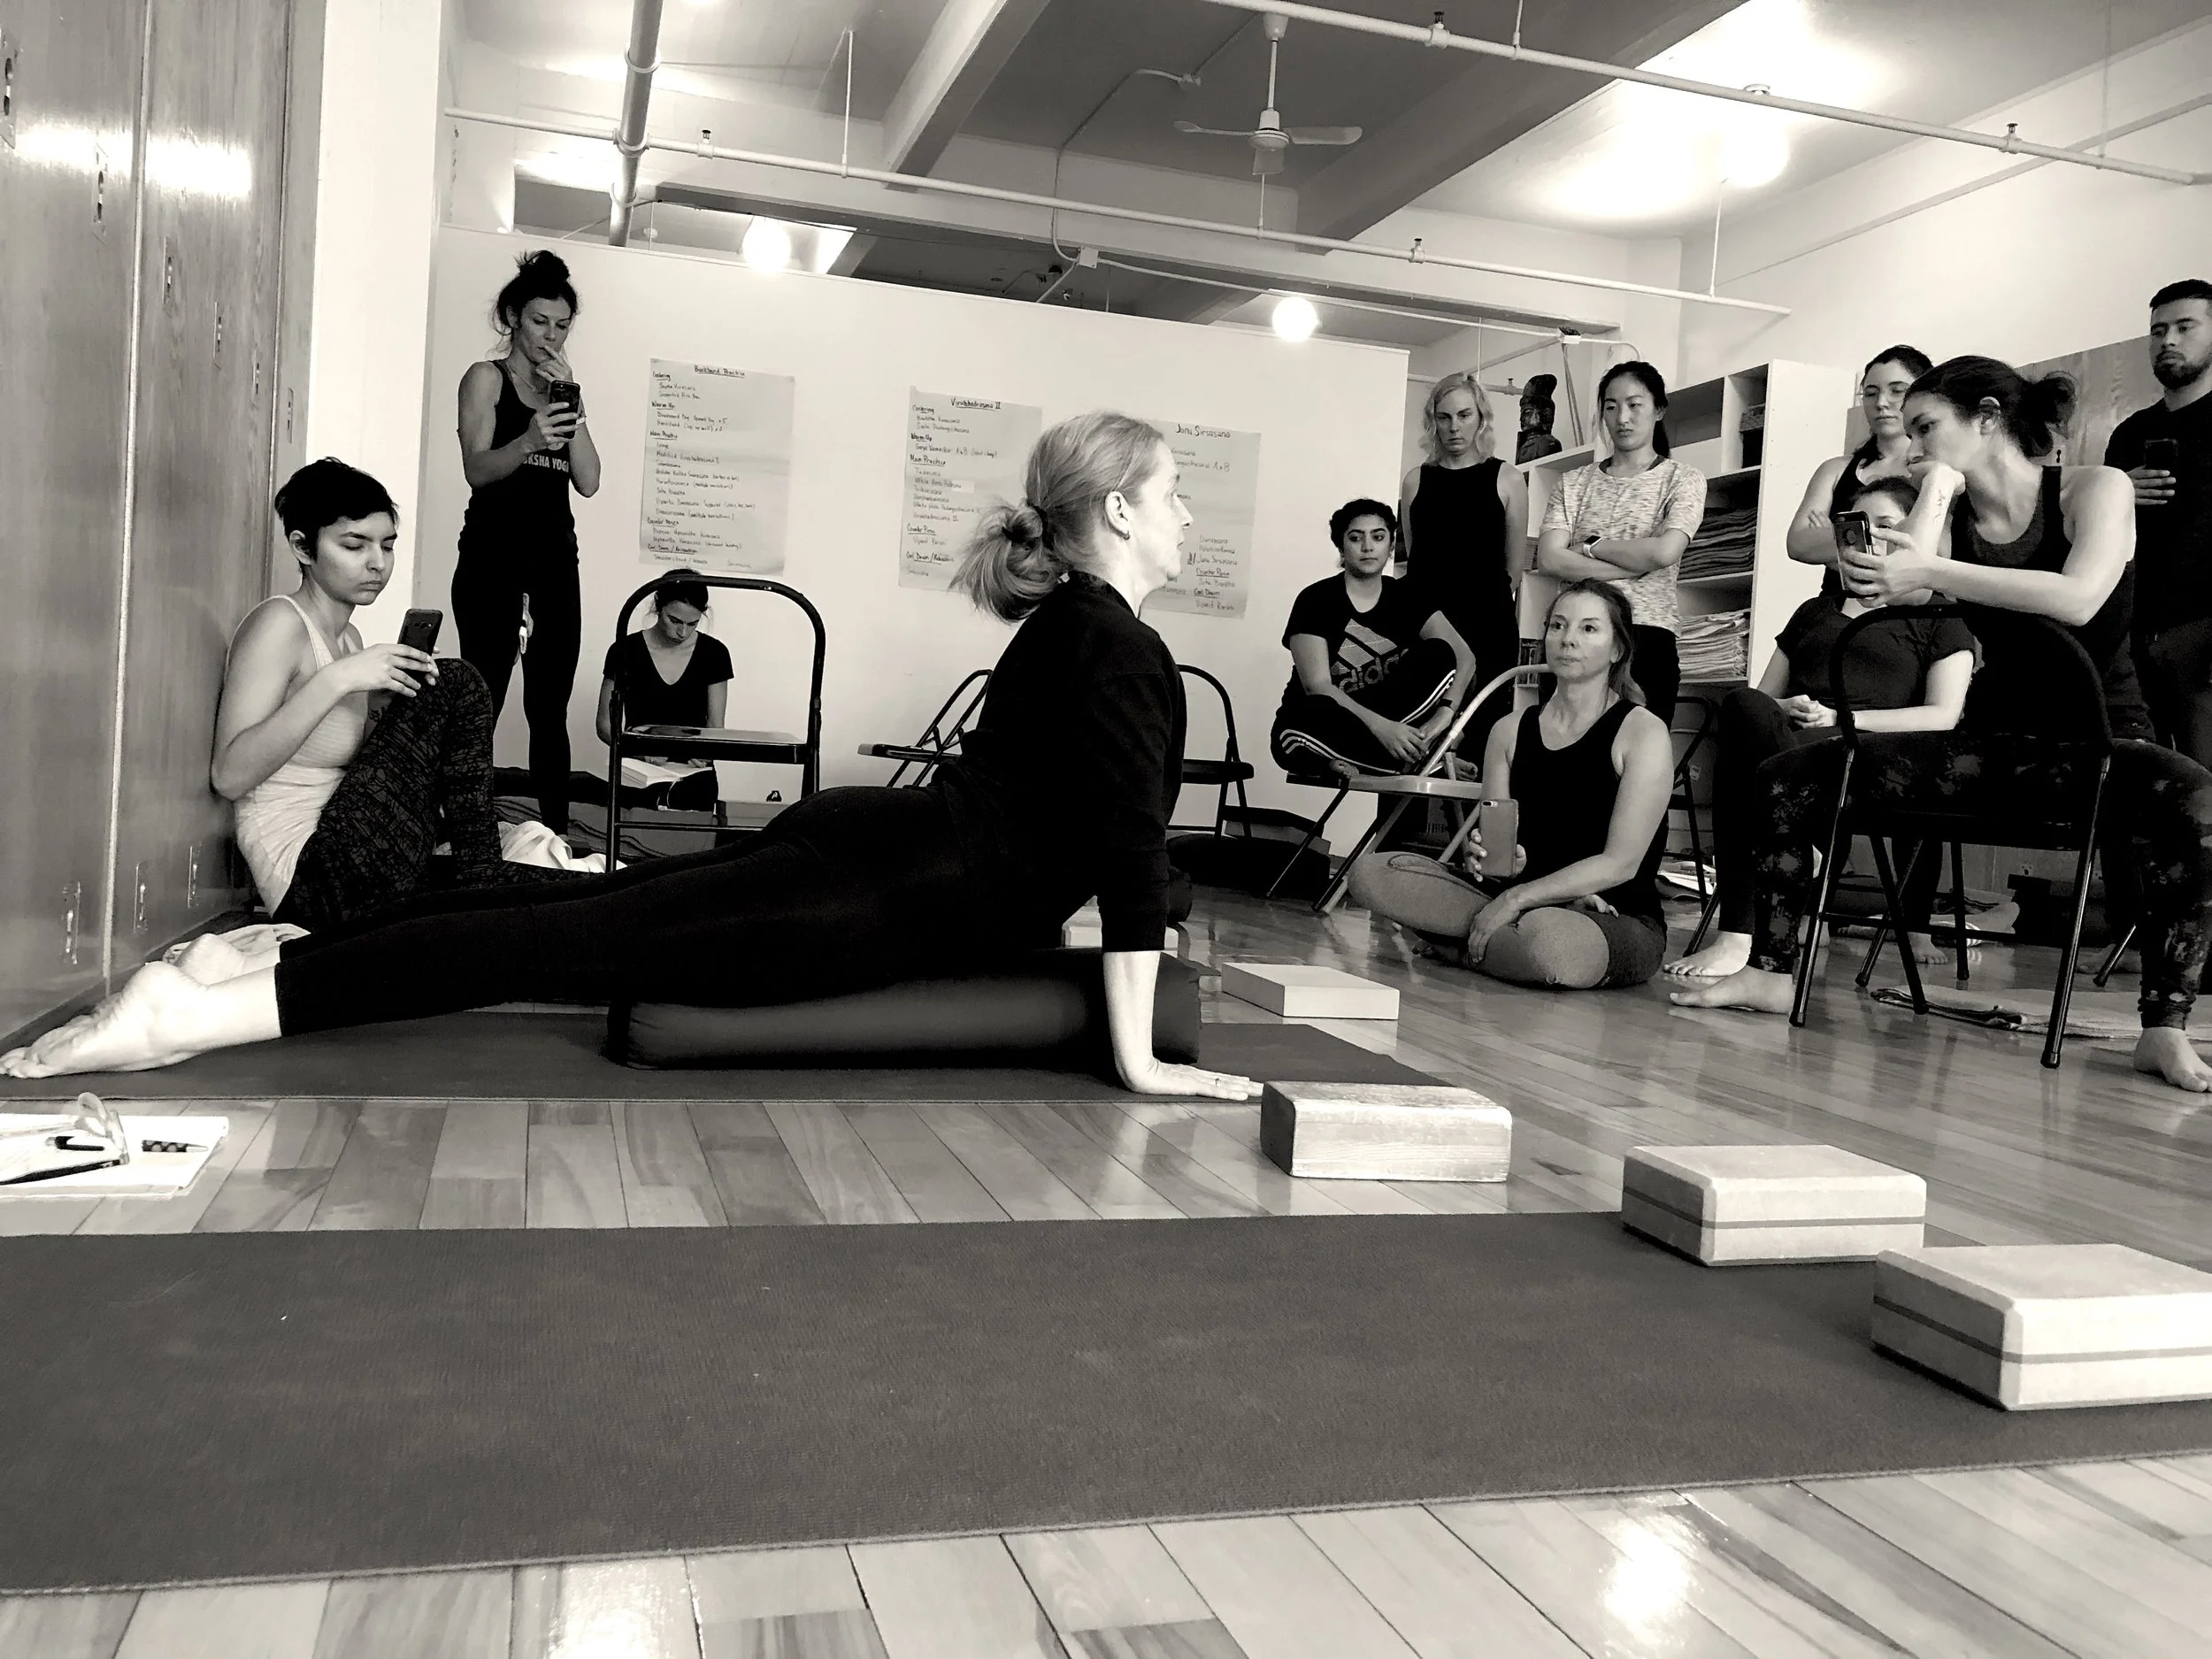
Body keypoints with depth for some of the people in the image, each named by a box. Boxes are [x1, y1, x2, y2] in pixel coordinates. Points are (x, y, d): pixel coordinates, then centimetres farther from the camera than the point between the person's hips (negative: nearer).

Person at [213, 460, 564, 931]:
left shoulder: (349, 638, 17)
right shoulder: (279, 623, -9)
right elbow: (229, 777, -20)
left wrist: (389, 700, 4)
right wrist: (337, 680, -24)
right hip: (309, 880, -8)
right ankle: (480, 871, -7)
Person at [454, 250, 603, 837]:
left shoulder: (562, 389, 20)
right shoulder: (486, 378, 6)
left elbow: (588, 480, 7)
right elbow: (477, 469, -8)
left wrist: (571, 406, -3)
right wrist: (528, 442, -28)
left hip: (555, 556, 5)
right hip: (494, 552, -4)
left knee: (550, 711, 1)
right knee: (481, 705, -11)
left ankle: (555, 835, 1)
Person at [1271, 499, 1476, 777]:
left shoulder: (1407, 597, 2)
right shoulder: (1315, 599, -9)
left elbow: (1464, 657, -9)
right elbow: (1318, 686, -20)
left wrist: (1444, 712, -29)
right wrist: (1380, 726, -33)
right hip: (1321, 725, -4)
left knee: (1438, 655, -17)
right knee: (1312, 717, -40)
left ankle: (1358, 759, -24)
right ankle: (1415, 758, -22)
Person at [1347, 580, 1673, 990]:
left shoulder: (1642, 732, -4)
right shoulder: (1510, 731, 10)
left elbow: (1621, 863, -12)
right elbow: (1494, 845, 9)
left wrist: (1519, 898, -17)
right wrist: (1485, 855, -17)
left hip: (1624, 922, -4)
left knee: (1551, 938, -43)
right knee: (1371, 872, -14)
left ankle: (1456, 948, -12)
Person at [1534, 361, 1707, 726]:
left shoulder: (1683, 480, 8)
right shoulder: (1575, 483, 14)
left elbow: (1664, 552, -10)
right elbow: (1549, 559, -2)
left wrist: (1589, 546, -1)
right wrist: (1634, 566, -7)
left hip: (1646, 634, -2)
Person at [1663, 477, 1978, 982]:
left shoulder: (1940, 622, 21)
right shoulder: (1817, 610, 34)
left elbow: (1942, 717, 5)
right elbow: (1763, 693, 26)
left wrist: (1842, 718, -9)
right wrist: (1780, 710, 0)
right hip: (1782, 739, 4)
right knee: (1745, 705, -36)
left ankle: (1737, 936, -43)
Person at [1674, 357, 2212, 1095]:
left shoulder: (2097, 488, -5)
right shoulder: (1949, 512, 7)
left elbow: (2079, 599, -27)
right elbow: (1893, 583, -16)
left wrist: (1929, 572, -30)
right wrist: (1938, 493, -9)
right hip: (1994, 739, 5)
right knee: (1789, 777, -6)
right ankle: (1771, 971, -1)